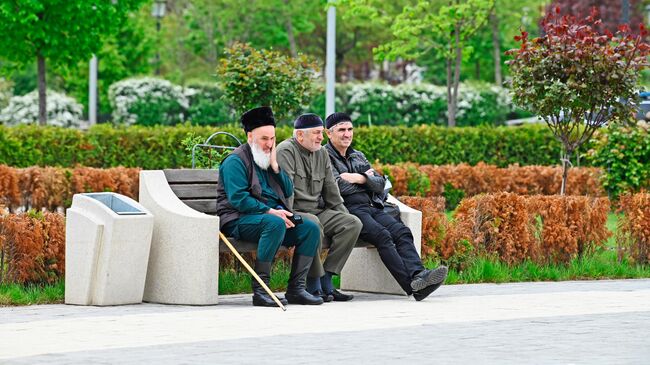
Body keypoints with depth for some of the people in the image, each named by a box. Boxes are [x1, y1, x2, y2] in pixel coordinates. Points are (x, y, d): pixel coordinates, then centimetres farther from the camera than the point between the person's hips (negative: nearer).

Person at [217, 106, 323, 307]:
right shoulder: (236, 161, -5)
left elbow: (288, 191, 18)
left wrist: (275, 166, 4)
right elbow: (238, 199, -17)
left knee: (311, 228, -10)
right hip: (239, 220, -8)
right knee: (275, 224, -37)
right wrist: (269, 211, -22)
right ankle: (260, 290, -35)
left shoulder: (267, 158, 21)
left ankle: (296, 288, -13)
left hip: (273, 215, 8)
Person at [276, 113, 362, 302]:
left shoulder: (321, 154, 17)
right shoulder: (286, 151, -8)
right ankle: (314, 284, -28)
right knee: (312, 223, -39)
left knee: (353, 223, -12)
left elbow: (331, 191, 23)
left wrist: (344, 216, 17)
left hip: (318, 211, 8)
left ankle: (326, 278, -16)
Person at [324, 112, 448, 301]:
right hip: (348, 209, -7)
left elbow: (380, 183, 18)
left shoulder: (358, 156, 29)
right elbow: (337, 186, -11)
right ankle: (412, 285, -42)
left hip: (372, 207, 7)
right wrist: (365, 178, 4)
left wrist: (358, 178, -1)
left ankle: (417, 275, -43)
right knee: (382, 235, -30)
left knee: (402, 232, -20)